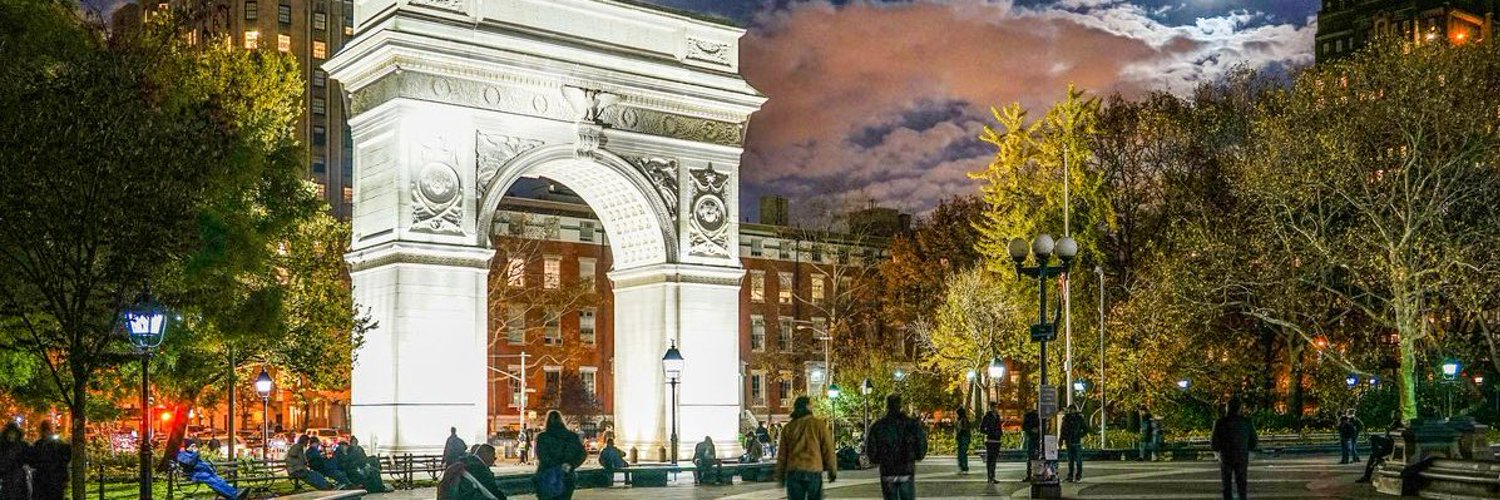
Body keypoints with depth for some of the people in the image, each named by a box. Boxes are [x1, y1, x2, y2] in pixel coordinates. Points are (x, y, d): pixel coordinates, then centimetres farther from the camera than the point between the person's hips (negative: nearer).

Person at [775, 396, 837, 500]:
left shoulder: (788, 427, 6)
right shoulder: (819, 424, -1)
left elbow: (782, 454, 8)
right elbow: (828, 449, 0)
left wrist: (780, 476, 16)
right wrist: (832, 471, 9)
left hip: (793, 472, 2)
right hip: (814, 471, -2)